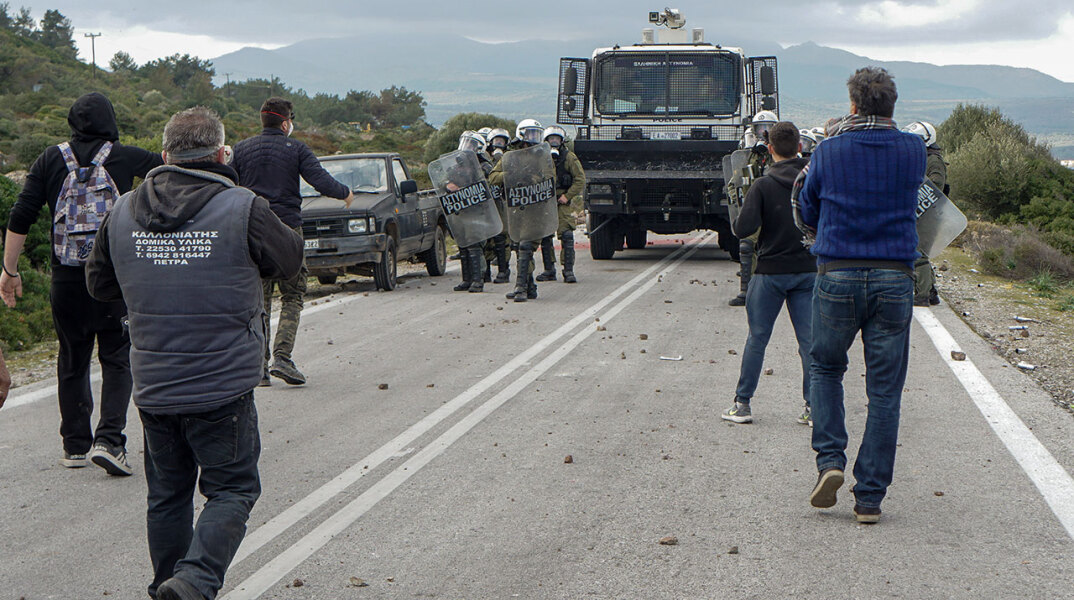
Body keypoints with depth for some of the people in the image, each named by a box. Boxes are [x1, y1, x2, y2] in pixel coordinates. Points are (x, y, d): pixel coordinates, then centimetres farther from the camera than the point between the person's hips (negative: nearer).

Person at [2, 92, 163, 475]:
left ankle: (75, 445, 19)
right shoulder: (126, 158, -2)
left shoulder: (52, 160, 3)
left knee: (72, 361, 14)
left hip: (66, 280, 2)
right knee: (117, 360, 4)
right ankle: (109, 439, -11)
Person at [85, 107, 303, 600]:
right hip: (223, 389, -4)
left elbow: (99, 284, 14)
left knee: (168, 493, 17)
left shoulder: (123, 212, 2)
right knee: (232, 489, 6)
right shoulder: (244, 211, -12)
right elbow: (290, 260, 5)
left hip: (153, 389, 4)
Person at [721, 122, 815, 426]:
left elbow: (744, 228, -18)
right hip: (808, 269, 2)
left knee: (757, 338, 7)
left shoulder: (763, 186, -11)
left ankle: (742, 404, 10)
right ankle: (813, 406, 3)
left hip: (770, 270, -2)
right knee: (809, 340, 5)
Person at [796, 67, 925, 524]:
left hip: (837, 276, -1)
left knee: (825, 369, 20)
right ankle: (870, 497, 5)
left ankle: (830, 459, 1)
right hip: (894, 280, 1)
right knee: (885, 391, 5)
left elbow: (808, 212, 11)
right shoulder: (912, 150, 2)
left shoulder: (829, 152, -1)